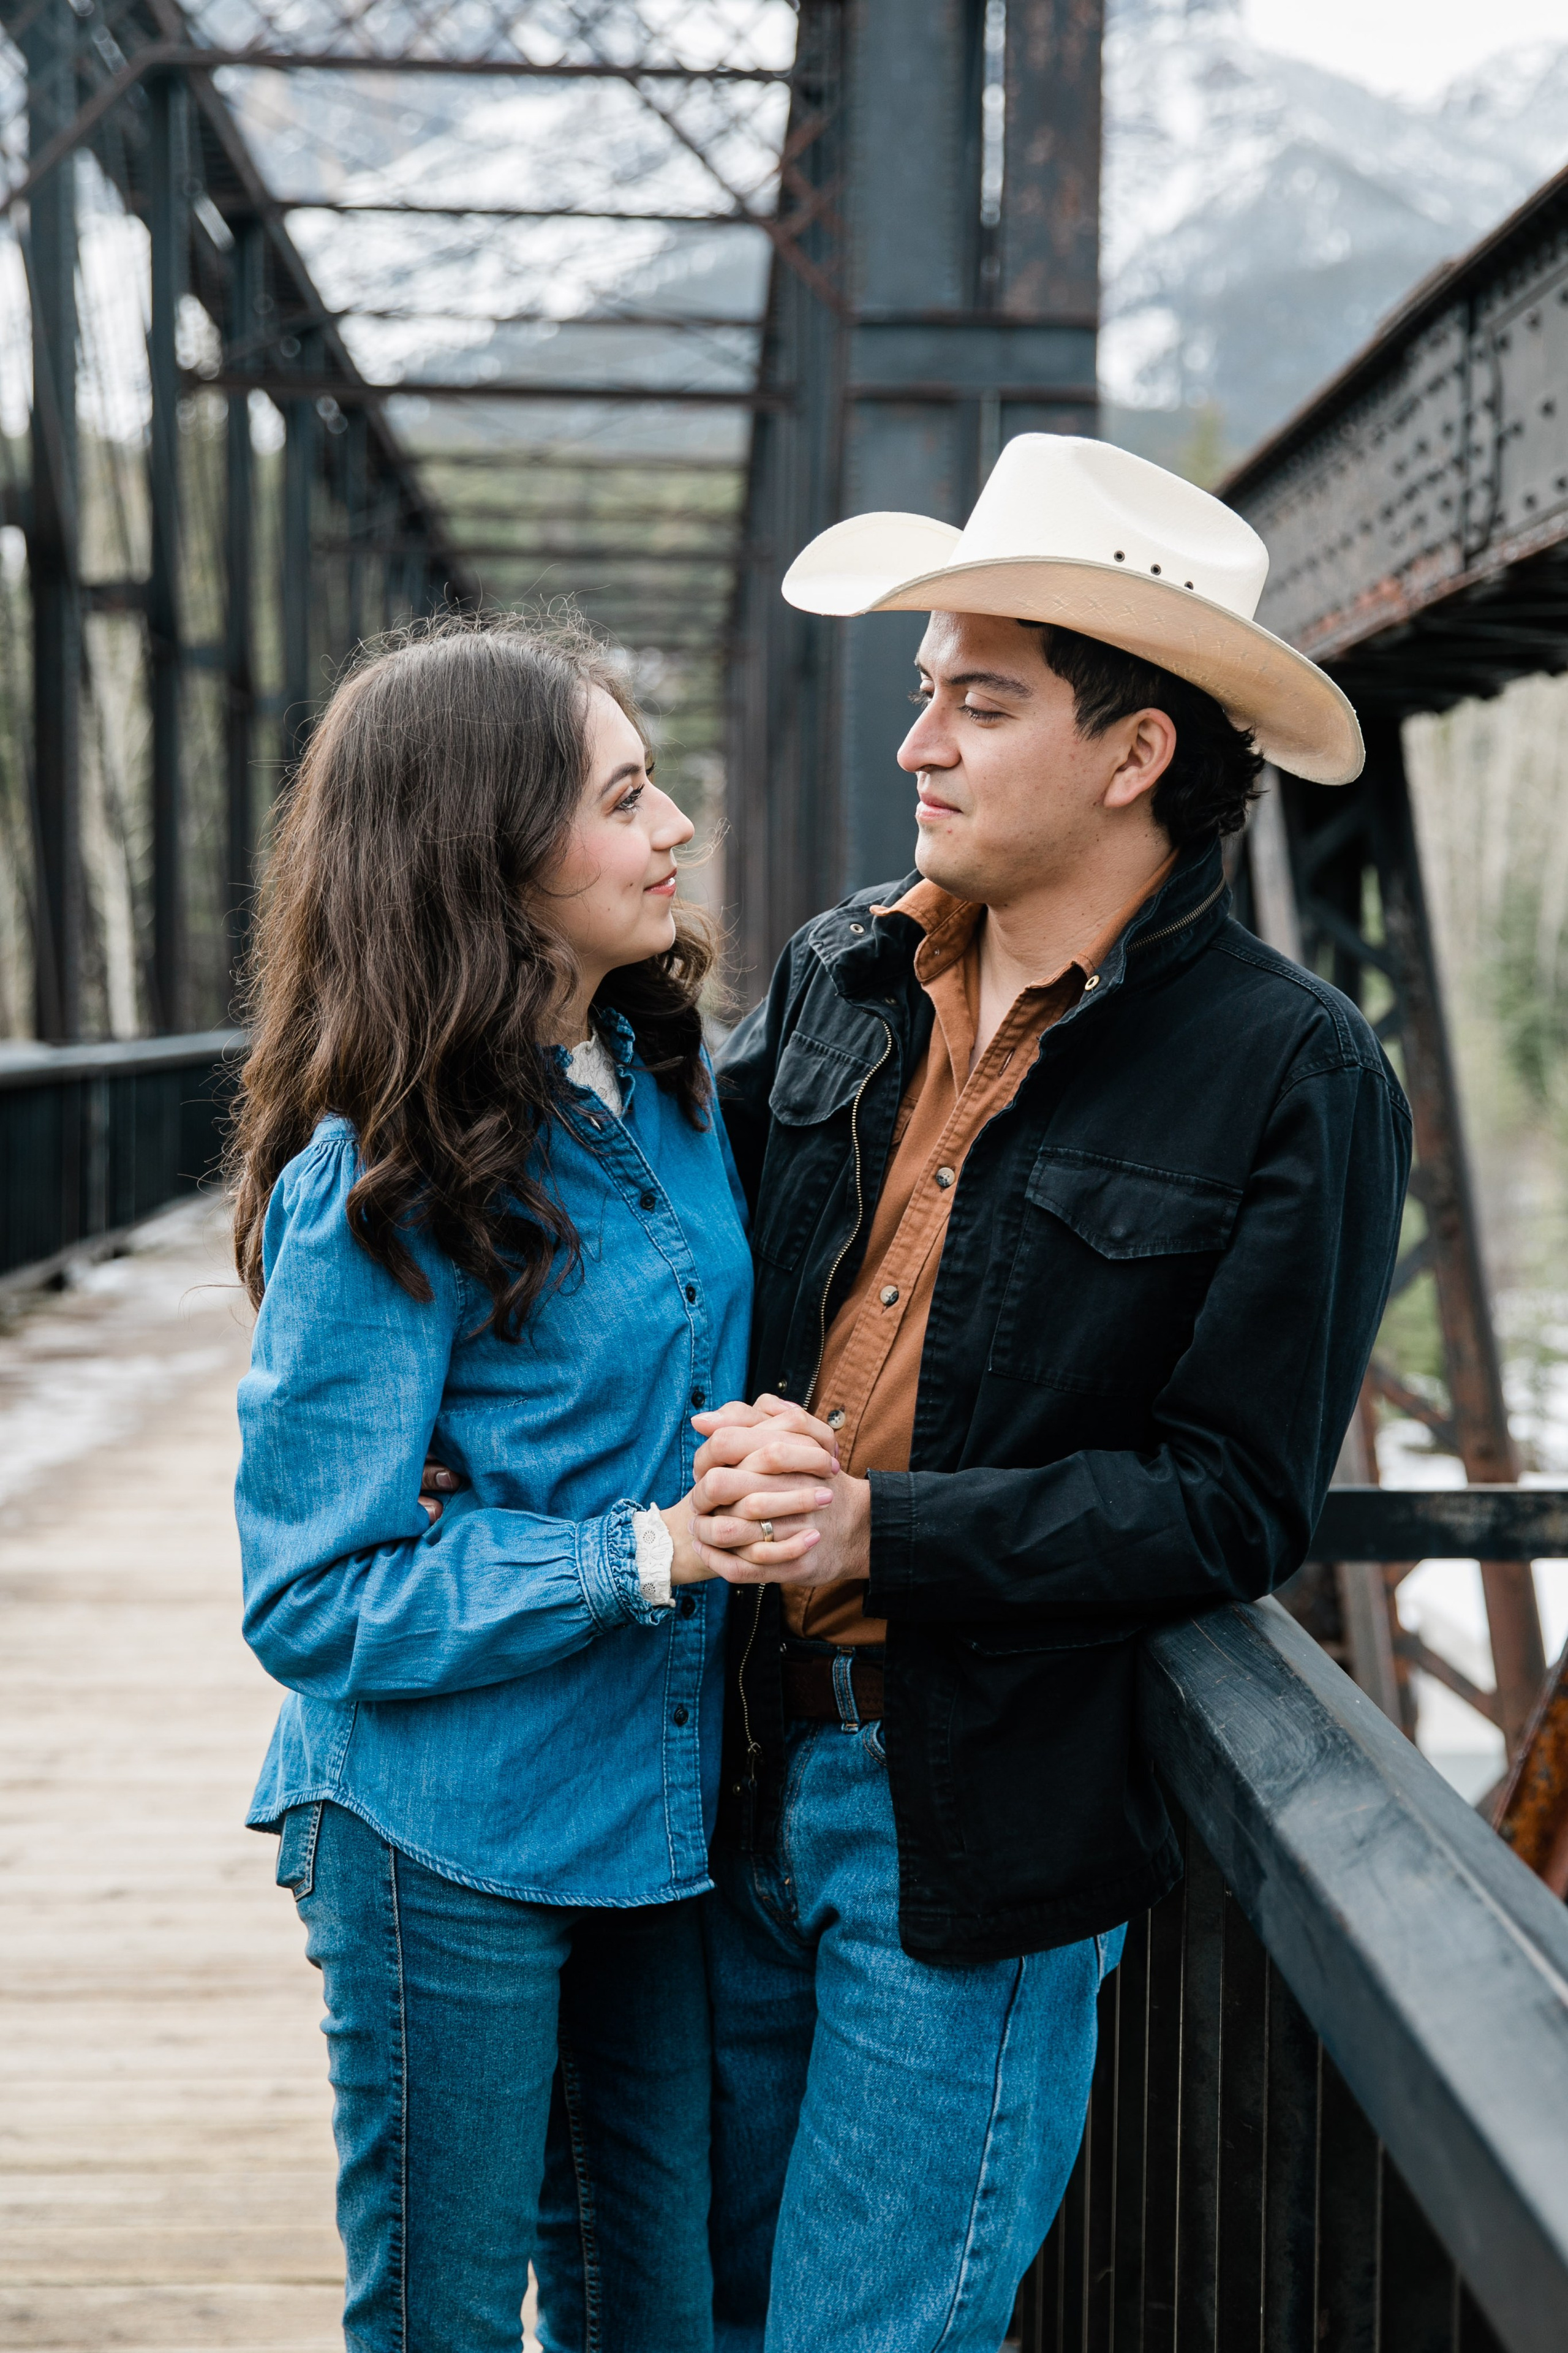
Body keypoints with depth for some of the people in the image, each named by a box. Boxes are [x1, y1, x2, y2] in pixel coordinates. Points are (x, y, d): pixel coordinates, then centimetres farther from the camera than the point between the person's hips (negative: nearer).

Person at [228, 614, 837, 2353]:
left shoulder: (665, 1088, 2)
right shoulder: (379, 1193, -19)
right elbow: (314, 1596, -17)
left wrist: (776, 1491, 0)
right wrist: (647, 1553, -25)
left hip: (654, 1803, 6)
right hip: (450, 1851, -6)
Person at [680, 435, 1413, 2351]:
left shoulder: (1295, 1076, -12)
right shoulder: (840, 973, 4)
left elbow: (1234, 1506, -13)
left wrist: (886, 1535, -21)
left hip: (982, 1824, -5)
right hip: (747, 1759, 5)